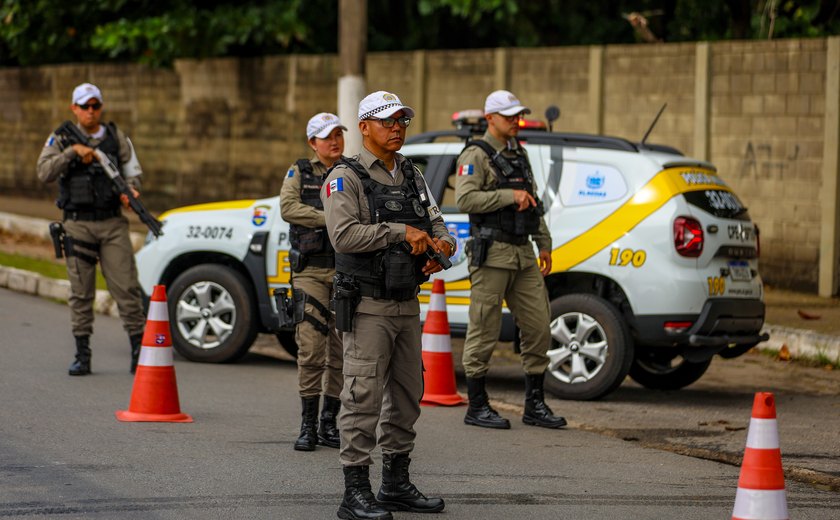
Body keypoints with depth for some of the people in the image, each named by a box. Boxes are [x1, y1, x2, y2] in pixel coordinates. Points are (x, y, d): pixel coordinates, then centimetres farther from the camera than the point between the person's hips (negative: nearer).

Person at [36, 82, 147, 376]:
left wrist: (130, 189, -11)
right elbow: (44, 173, -8)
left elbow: (133, 170, 11)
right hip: (78, 225, -1)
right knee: (81, 292, 2)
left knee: (126, 286, -6)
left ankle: (139, 349, -3)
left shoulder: (116, 137, 9)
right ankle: (82, 356, 7)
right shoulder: (61, 139, 5)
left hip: (113, 223, 1)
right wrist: (73, 152, -19)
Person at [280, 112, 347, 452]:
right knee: (311, 347, -9)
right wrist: (328, 219, -15)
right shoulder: (300, 172, 8)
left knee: (341, 350, 3)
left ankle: (329, 423, 12)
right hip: (311, 269, -2)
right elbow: (288, 207, -8)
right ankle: (308, 425, -4)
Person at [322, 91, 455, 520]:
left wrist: (441, 244, -11)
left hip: (407, 306, 8)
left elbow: (437, 224, 13)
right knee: (363, 398, -8)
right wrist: (402, 232, -21)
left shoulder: (412, 176, 15)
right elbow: (345, 235, -22)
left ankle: (397, 484, 23)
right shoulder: (346, 178, -8)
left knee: (406, 396, 13)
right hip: (368, 307, -8)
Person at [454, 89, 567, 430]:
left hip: (523, 254, 8)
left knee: (538, 328, 5)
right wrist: (509, 195, -20)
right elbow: (465, 198, -20)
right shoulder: (476, 155, -7)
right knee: (484, 331, -2)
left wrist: (544, 244, 19)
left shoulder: (519, 154, 18)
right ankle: (477, 408, 5)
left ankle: (535, 405, 12)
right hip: (491, 254, -8)